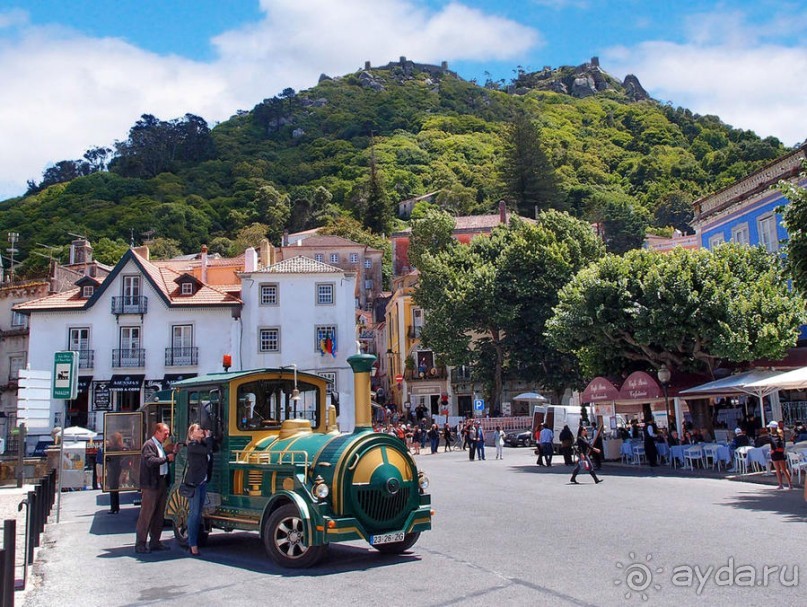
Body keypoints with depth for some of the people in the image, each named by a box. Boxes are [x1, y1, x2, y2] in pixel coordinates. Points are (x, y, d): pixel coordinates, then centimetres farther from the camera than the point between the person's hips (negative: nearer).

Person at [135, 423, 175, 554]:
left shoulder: (160, 446, 18)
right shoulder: (149, 445, -9)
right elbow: (151, 461, -23)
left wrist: (173, 453, 4)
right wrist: (167, 458, -18)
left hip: (162, 483, 9)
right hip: (151, 484, -9)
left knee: (159, 514, 12)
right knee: (146, 514, -4)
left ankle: (155, 542, 20)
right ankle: (140, 544, 2)